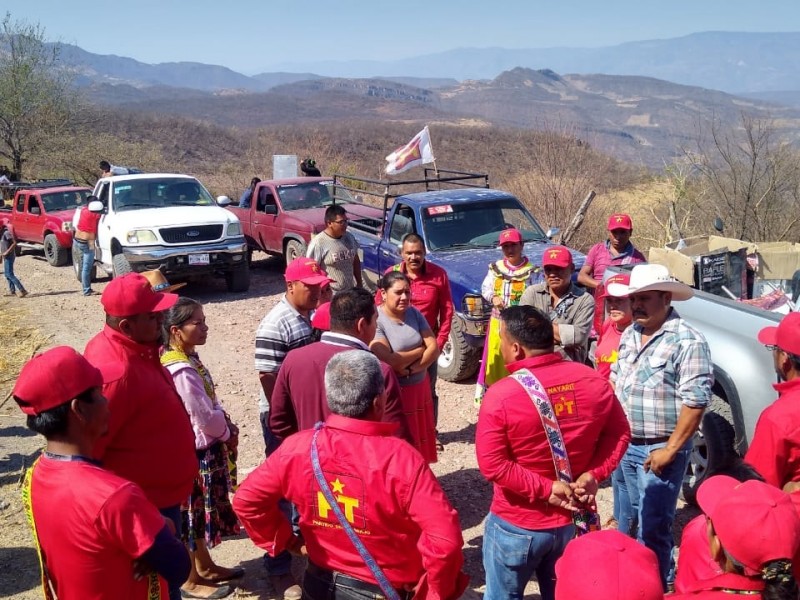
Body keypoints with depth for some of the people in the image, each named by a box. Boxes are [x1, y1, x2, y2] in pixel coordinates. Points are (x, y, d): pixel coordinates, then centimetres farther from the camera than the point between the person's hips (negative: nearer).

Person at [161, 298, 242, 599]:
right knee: (192, 515, 7)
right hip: (196, 452, -9)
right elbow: (206, 418, -24)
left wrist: (226, 428, 1)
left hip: (204, 448, 9)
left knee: (200, 512, 23)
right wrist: (228, 435, -6)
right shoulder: (182, 371, -28)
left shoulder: (187, 358, 2)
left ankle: (205, 566, 40)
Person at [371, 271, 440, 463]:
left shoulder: (414, 313, 2)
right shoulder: (376, 320, -18)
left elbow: (434, 349, -2)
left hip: (419, 388, 6)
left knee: (419, 443, 14)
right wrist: (421, 349, -11)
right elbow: (388, 362, -26)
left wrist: (410, 370, -18)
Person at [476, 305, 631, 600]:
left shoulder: (501, 394, -21)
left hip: (517, 526, -4)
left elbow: (492, 464, -22)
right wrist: (593, 474, -7)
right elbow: (619, 432, 1)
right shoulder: (593, 381, -6)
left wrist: (545, 488, -17)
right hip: (574, 520, 5)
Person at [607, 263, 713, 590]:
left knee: (653, 528, 2)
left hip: (659, 449, -7)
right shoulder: (630, 334, 7)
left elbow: (695, 400, -21)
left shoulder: (687, 340, -18)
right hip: (625, 445, 8)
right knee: (629, 518, 22)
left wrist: (669, 450, -20)